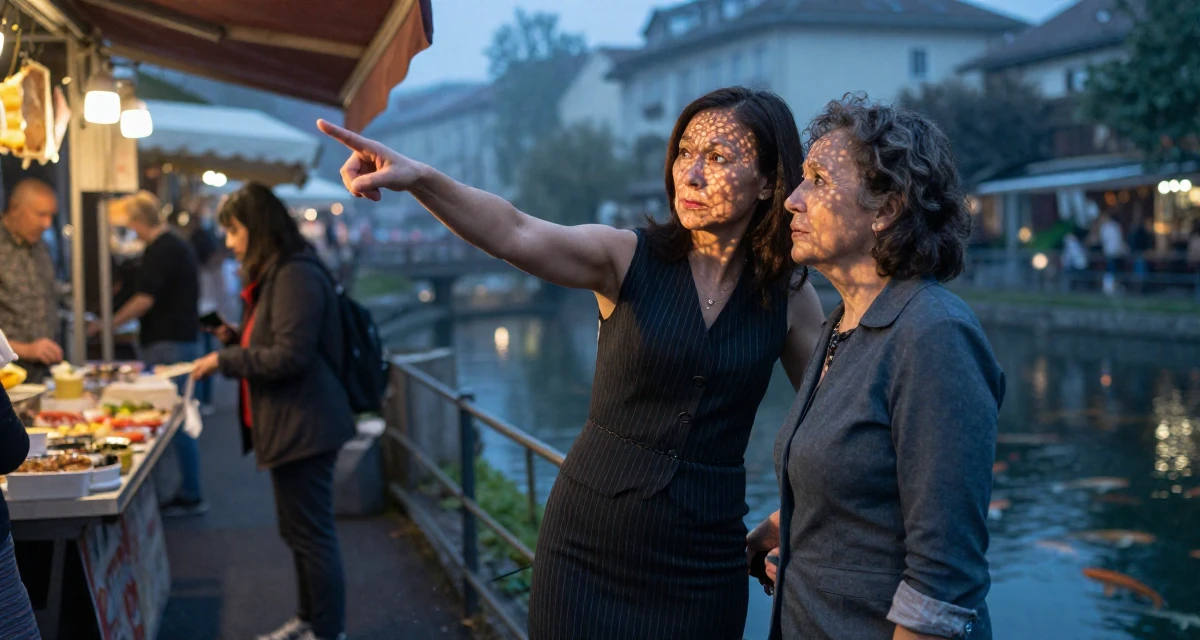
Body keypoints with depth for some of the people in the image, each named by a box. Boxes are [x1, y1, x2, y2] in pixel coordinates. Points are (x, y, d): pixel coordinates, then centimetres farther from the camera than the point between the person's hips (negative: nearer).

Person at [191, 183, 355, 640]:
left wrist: (225, 361, -16)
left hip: (304, 427, -11)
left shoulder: (296, 276, -18)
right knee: (299, 531, 19)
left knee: (312, 534, -2)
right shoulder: (274, 275, 15)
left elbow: (289, 355, -23)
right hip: (289, 426, 11)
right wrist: (234, 338, 8)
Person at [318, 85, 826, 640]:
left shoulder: (788, 298, -2)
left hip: (703, 565, 1)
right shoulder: (628, 257, -8)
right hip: (589, 545, -1)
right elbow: (516, 235, -26)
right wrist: (417, 178, -42)